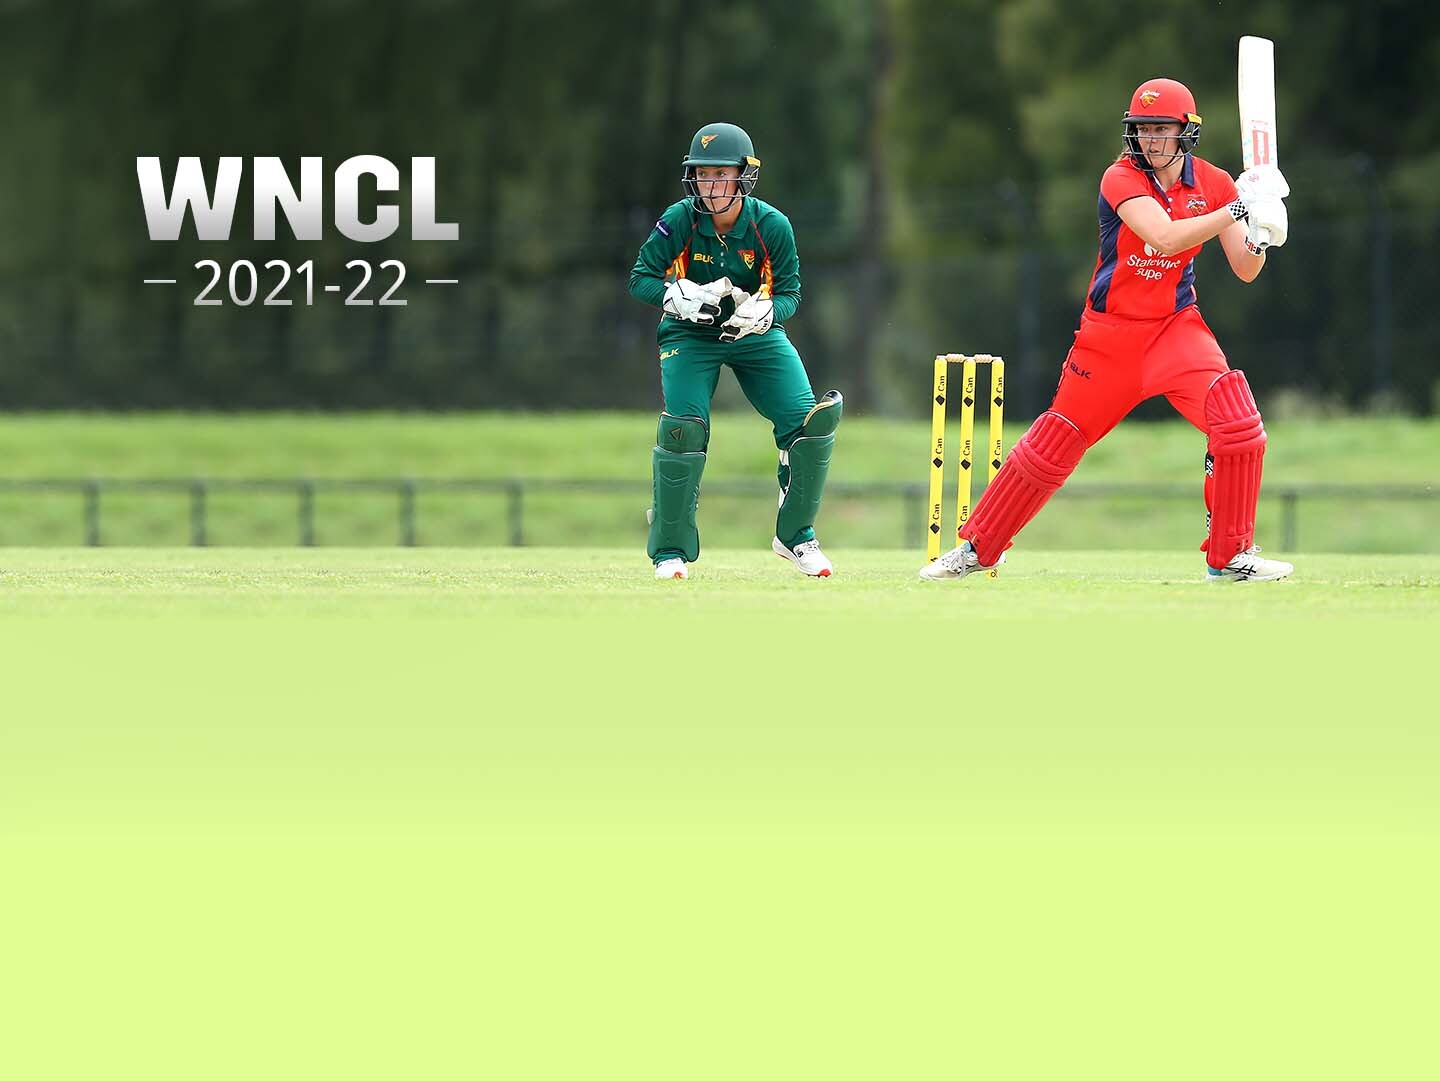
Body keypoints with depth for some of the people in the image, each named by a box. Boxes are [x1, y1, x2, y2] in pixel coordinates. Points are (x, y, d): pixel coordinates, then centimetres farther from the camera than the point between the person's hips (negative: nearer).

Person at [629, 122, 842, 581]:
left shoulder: (772, 226, -16)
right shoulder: (679, 222, -18)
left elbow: (789, 291, -8)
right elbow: (641, 279, -12)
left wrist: (763, 311, -31)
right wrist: (681, 296, -32)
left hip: (756, 335, 2)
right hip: (690, 336, -2)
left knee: (810, 421, -12)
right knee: (682, 430, -19)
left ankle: (794, 536, 8)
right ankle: (671, 551, -2)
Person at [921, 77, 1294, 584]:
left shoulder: (1213, 184, -3)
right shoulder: (1121, 180, -14)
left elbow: (1245, 270, -5)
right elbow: (1165, 237, -31)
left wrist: (1260, 236, -27)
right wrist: (1237, 209, -36)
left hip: (1176, 326, 2)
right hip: (1111, 331, -2)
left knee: (1237, 421, -20)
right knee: (1054, 442, 4)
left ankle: (1230, 556, -6)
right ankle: (978, 547, 21)